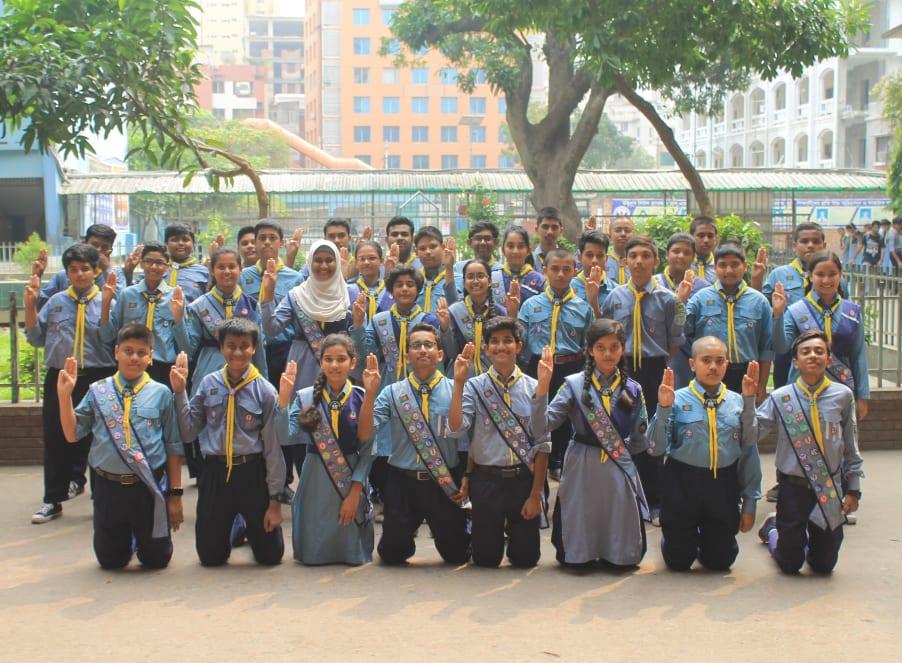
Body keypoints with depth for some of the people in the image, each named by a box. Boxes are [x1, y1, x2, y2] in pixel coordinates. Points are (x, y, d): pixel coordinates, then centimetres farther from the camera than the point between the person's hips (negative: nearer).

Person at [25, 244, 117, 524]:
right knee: (55, 438, 7)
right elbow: (36, 338, 9)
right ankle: (52, 500, 17)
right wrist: (30, 305, 0)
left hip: (97, 378, -3)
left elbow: (112, 339, -10)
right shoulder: (55, 302, 9)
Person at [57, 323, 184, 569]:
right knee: (110, 560, 13)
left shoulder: (161, 394, -4)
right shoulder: (98, 392, 2)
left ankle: (142, 539, 42)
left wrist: (175, 494, 0)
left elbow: (174, 448, 0)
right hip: (108, 486, 2)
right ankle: (126, 539, 45)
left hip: (149, 487, -1)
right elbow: (72, 434, 1)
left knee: (156, 559, 10)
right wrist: (64, 395, -9)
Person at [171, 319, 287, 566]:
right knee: (210, 557, 10)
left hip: (252, 473, -2)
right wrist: (179, 392, -6)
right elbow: (188, 432, 3)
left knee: (270, 555, 6)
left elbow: (273, 447, -6)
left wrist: (275, 500, -5)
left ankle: (250, 527, 39)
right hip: (215, 473, 2)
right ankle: (233, 528, 43)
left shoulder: (265, 391, -9)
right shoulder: (208, 384, 0)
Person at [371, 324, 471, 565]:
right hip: (402, 482, 1)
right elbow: (366, 431, -13)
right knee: (392, 554, 10)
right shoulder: (392, 393, -1)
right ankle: (403, 536, 42)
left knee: (456, 555, 11)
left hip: (445, 484, -1)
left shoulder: (455, 390, -3)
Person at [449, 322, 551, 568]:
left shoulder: (533, 388, -1)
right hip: (486, 480, 0)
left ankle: (515, 533, 39)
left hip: (524, 480, 1)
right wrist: (458, 382, -19)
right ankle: (493, 535, 39)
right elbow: (456, 426, -17)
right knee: (485, 559, 6)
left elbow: (543, 445, 0)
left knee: (526, 558, 7)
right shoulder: (474, 386, -2)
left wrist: (536, 494, -4)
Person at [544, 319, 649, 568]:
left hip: (620, 470, 2)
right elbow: (544, 424, -13)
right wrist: (541, 388, -22)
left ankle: (615, 556, 34)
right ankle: (583, 555, 32)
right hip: (581, 470, -2)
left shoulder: (633, 389, 6)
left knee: (624, 557, 3)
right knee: (576, 558, 1)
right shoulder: (574, 384, -1)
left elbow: (641, 439, 7)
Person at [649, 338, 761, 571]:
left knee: (720, 561, 12)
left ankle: (706, 541, 45)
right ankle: (682, 540, 44)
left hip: (724, 485, 2)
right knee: (678, 562, 9)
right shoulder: (677, 400, -6)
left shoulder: (738, 403, 1)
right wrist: (663, 408, -21)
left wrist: (749, 503, 4)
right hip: (682, 484, -2)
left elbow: (750, 452, 5)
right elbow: (657, 448, -10)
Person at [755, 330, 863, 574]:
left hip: (830, 490, 1)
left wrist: (853, 489, 4)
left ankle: (809, 536, 45)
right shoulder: (780, 398, -7)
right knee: (789, 564, 11)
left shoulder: (843, 396, -6)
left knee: (824, 565, 12)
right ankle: (773, 528, 42)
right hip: (794, 487, -1)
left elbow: (851, 446, 2)